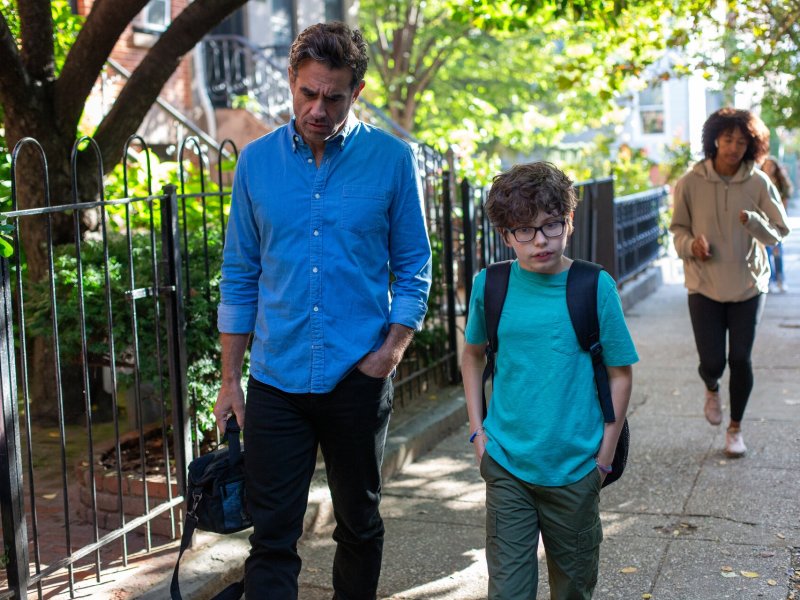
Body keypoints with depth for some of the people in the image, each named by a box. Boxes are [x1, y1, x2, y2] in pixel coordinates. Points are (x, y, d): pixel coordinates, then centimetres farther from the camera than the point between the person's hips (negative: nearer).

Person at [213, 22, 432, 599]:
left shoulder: (392, 159, -4)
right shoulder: (257, 161, 2)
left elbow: (413, 266, 1)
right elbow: (240, 276, 7)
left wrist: (391, 351, -12)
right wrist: (230, 380, 6)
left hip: (358, 378, -1)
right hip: (277, 379, 1)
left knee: (360, 524, 16)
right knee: (272, 535, 2)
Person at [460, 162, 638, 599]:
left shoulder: (595, 287, -9)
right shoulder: (489, 285, -4)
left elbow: (620, 373, -3)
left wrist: (604, 458, -3)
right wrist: (478, 431, 6)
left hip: (576, 469, 0)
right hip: (506, 465, 1)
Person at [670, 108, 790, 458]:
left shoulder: (759, 184, -6)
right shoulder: (691, 183, -7)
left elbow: (779, 232, -3)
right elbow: (678, 228, 4)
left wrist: (753, 221, -24)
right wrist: (690, 244, -18)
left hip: (748, 286, 1)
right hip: (705, 287, 0)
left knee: (740, 360, 4)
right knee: (712, 362, -1)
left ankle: (735, 428, 26)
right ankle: (712, 390, 39)